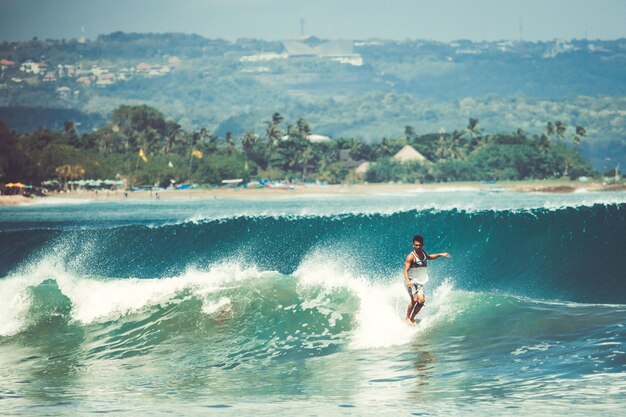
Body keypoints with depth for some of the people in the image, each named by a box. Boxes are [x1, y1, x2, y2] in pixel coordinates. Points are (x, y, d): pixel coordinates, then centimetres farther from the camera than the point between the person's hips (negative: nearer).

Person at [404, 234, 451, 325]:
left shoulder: (423, 253, 8)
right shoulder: (411, 257, -16)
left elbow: (429, 257, 32)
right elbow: (406, 270, -21)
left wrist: (441, 254, 24)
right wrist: (407, 280, -37)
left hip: (419, 282, 7)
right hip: (411, 282, -7)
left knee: (421, 300, -5)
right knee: (414, 300, -18)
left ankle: (412, 318, 11)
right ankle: (407, 318, 0)